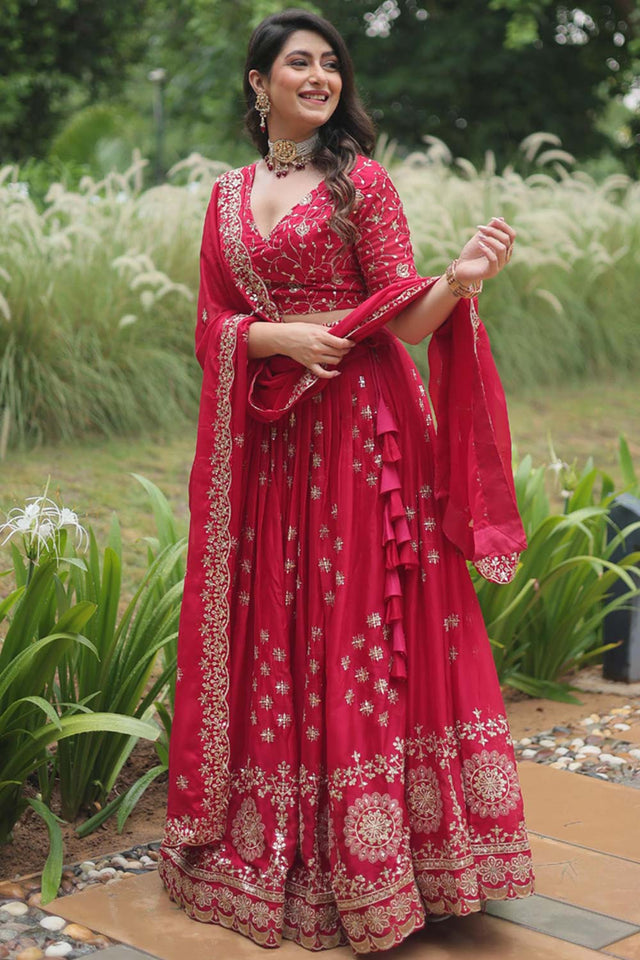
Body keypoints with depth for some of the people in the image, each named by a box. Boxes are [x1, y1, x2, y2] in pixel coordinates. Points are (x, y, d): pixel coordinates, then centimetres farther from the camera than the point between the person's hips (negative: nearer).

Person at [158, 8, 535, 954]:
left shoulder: (361, 182, 0)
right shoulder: (230, 196, 13)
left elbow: (401, 319, -5)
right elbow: (213, 324, 7)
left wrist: (459, 280, -25)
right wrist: (282, 336, -12)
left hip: (359, 432, -4)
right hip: (264, 439, 4)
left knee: (359, 634, -3)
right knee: (272, 630, 8)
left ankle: (367, 856, 7)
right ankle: (274, 844, 22)